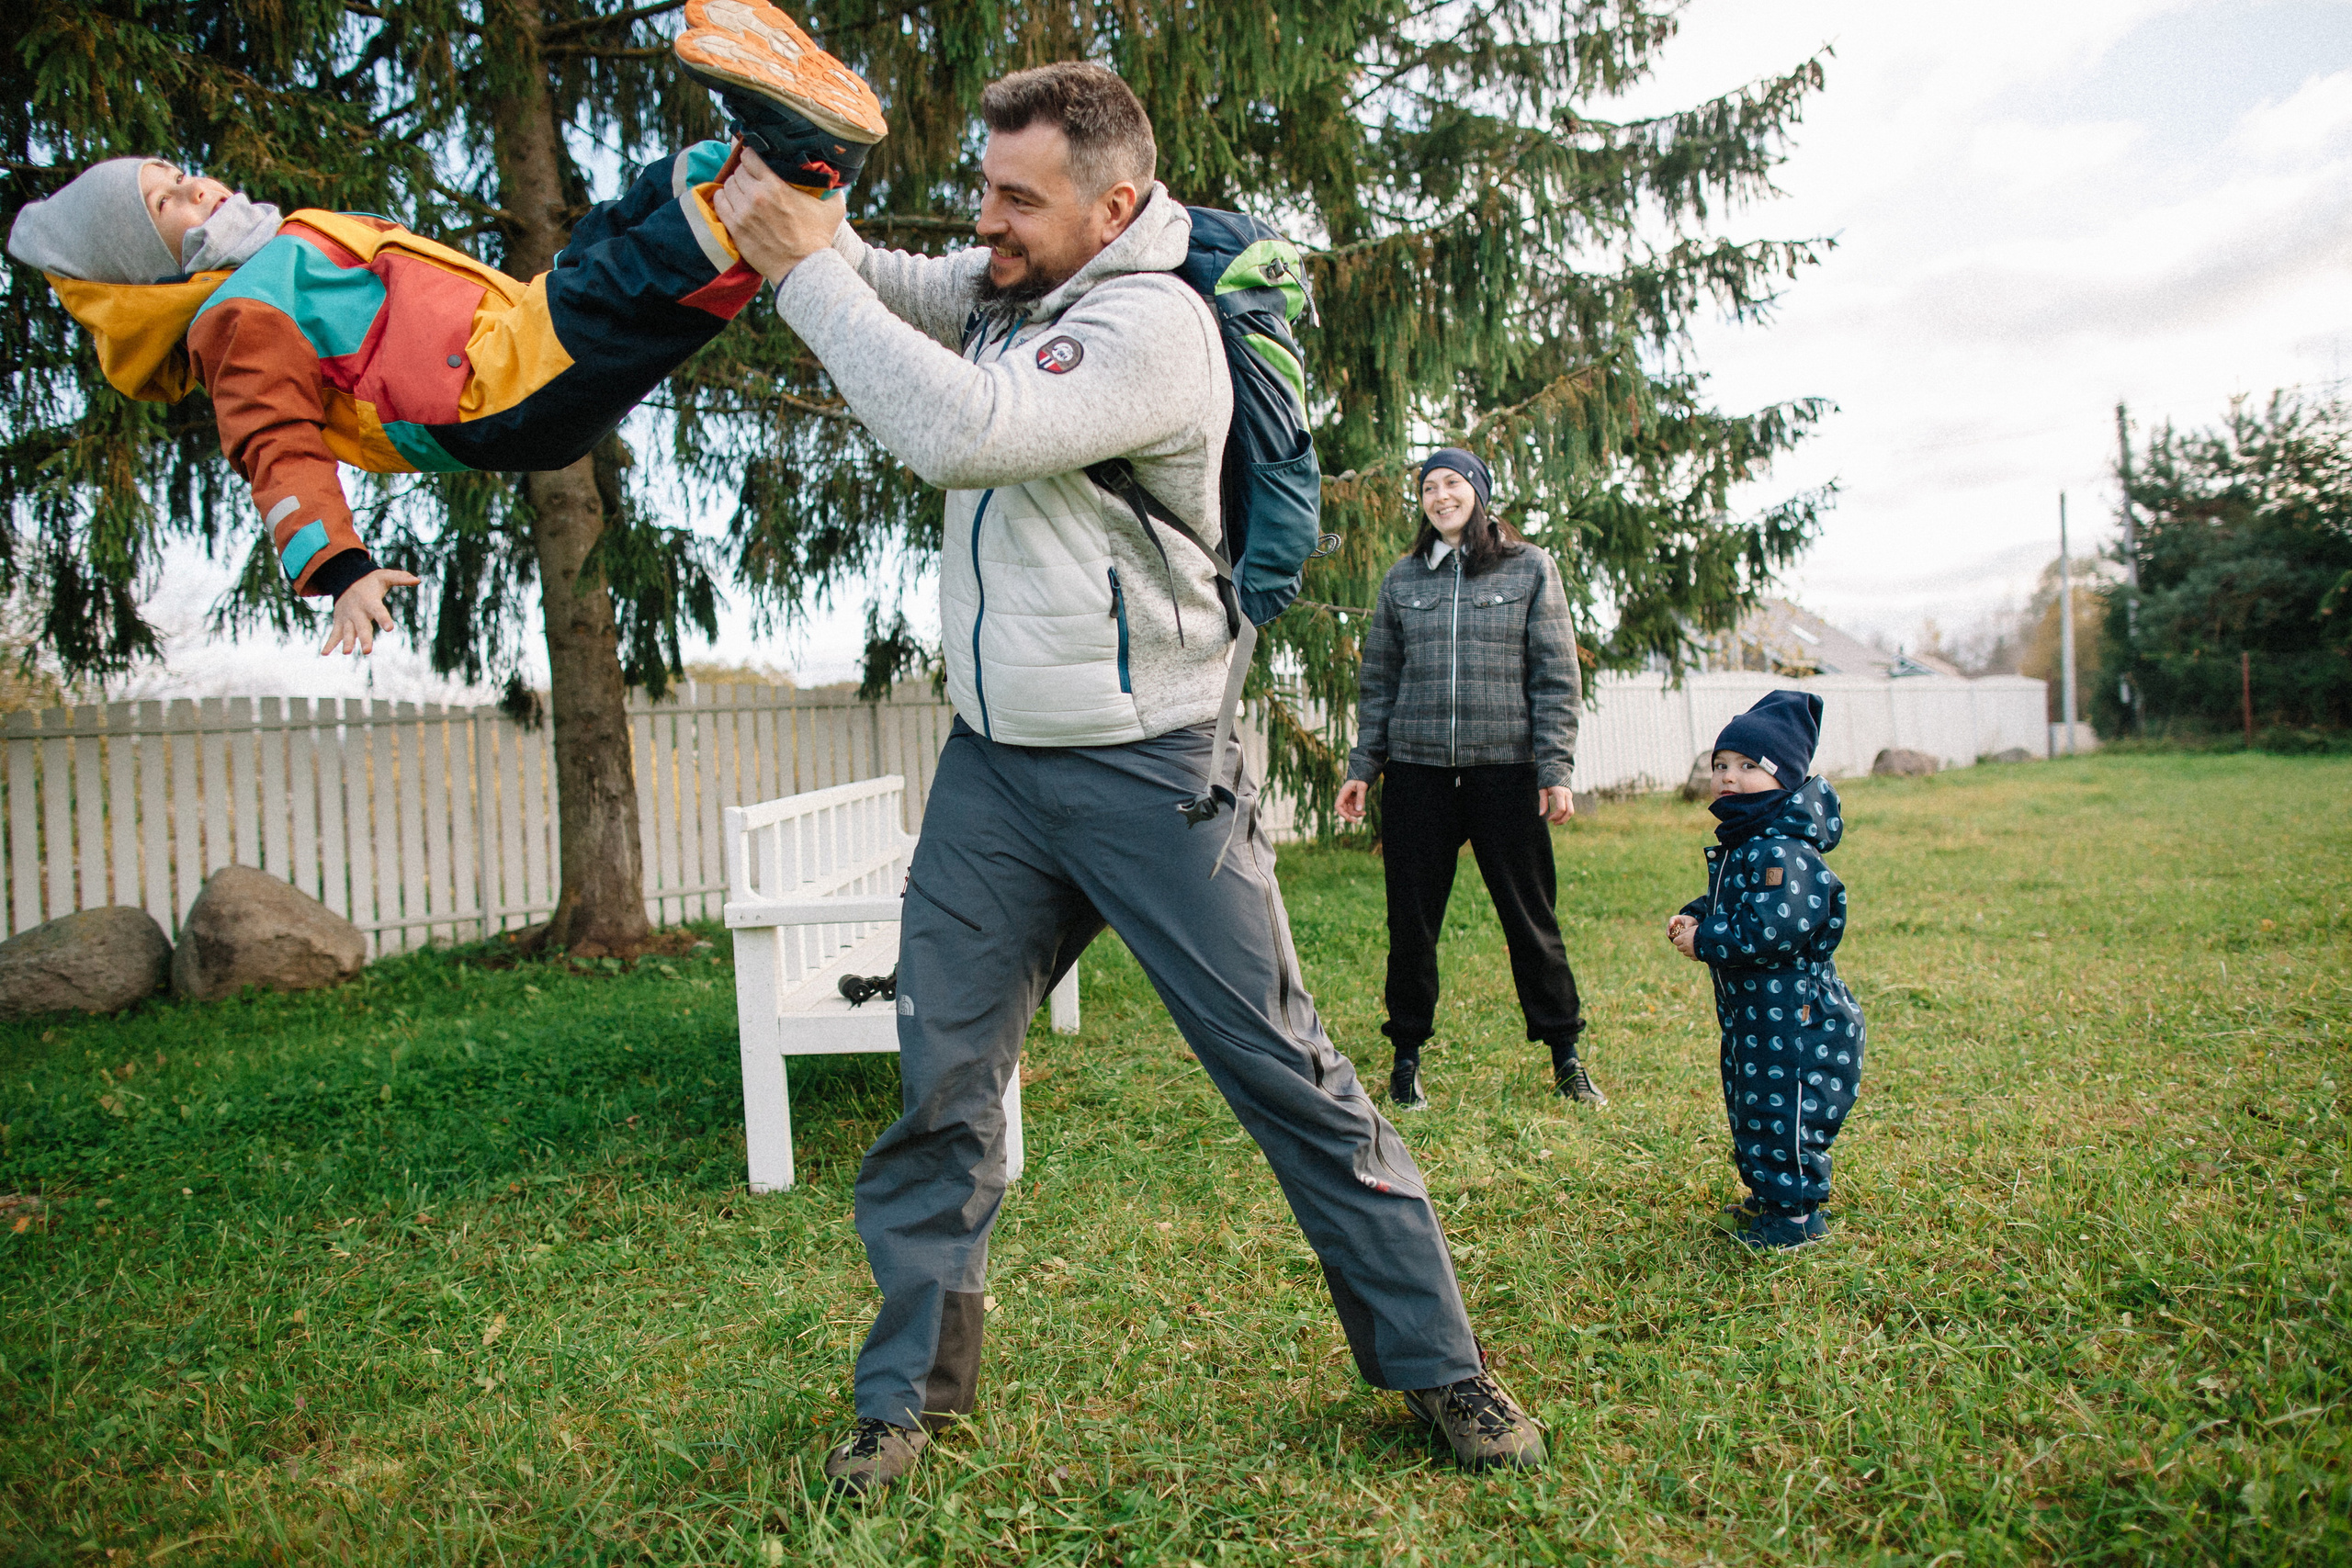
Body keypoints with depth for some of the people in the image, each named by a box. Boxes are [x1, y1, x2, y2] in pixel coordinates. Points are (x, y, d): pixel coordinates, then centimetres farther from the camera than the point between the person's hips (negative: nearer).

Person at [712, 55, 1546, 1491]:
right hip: (992, 767, 7)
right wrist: (787, 215, -8)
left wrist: (808, 270, -17)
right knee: (943, 1079, 6)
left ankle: (1440, 1366, 17)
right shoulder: (1005, 284, 10)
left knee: (1286, 1071, 1)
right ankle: (911, 1390, 23)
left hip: (1147, 771, -6)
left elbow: (958, 432, -27)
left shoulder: (1152, 322, -16)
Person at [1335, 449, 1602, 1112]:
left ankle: (1565, 1056, 18)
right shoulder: (1402, 580, 11)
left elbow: (1556, 675, 2)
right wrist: (1362, 768, 7)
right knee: (1412, 920, 5)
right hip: (1417, 769, 2)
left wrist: (1555, 769, -5)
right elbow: (1378, 681, 13)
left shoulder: (1530, 568, 5)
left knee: (1531, 916, 5)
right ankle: (1408, 1056, 19)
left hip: (1506, 767, -2)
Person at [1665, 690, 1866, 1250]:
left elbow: (1772, 929, -32)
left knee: (1784, 1114, -1)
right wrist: (1694, 917, 1)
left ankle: (1796, 1213, 14)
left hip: (1795, 1019, -10)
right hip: (1751, 1015, 10)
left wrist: (1704, 943, -21)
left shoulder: (1784, 852, -24)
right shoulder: (1737, 843, 8)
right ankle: (1767, 1194, 36)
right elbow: (1724, 903, 22)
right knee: (1749, 1106, 21)